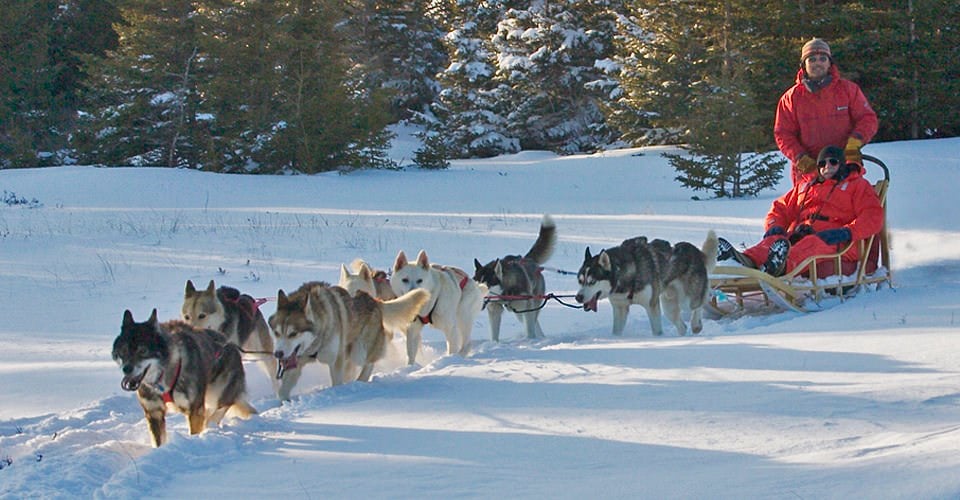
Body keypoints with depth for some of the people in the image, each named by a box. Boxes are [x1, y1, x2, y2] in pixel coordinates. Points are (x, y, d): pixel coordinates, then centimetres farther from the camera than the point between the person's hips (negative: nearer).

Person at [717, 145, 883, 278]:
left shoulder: (858, 185, 21)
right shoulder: (805, 187, 36)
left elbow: (873, 217, 5)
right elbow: (781, 208, 33)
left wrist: (847, 232, -14)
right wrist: (774, 227, 7)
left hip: (834, 242, -4)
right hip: (798, 234, 4)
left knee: (812, 244, -40)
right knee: (773, 240, -30)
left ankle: (783, 265, -73)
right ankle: (747, 261, -63)